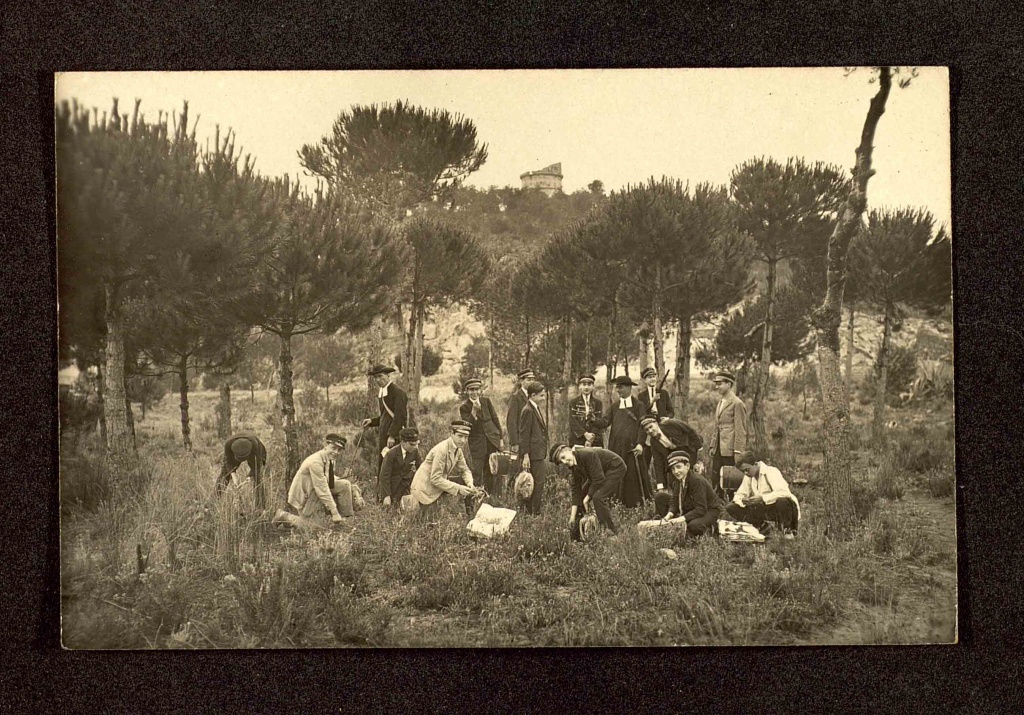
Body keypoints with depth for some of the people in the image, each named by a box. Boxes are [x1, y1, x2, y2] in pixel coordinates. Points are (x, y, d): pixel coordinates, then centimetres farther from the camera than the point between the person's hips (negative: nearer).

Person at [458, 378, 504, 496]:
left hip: (492, 441, 3)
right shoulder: (463, 407, -3)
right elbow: (468, 426, -13)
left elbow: (495, 419, 10)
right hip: (477, 444, -2)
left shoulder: (486, 401, 5)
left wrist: (500, 438, 7)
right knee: (476, 474, -3)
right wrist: (474, 410, -21)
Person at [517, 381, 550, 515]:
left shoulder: (535, 409, 17)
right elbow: (524, 435, -17)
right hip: (534, 454, -10)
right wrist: (525, 456, -20)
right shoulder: (528, 411, -14)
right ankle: (534, 512, -2)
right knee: (538, 483, -8)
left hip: (540, 454, 10)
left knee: (541, 482, 12)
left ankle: (530, 512, 18)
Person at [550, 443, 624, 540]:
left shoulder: (588, 455, -32)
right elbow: (576, 490, -5)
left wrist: (587, 498, -19)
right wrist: (573, 516, -10)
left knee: (598, 497, -26)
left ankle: (611, 533, -19)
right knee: (580, 497, 4)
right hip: (598, 473, 9)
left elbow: (599, 480, -30)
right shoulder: (573, 466, -7)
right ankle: (576, 536, 14)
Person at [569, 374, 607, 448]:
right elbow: (573, 421, -3)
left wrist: (591, 438, -14)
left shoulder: (598, 403, 11)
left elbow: (601, 422, 1)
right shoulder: (573, 402, 8)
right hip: (577, 440, -1)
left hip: (595, 441, 1)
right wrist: (585, 434, -17)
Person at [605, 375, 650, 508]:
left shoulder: (638, 405, 3)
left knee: (634, 472, -2)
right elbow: (606, 421, 4)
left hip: (632, 446, -3)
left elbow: (642, 426, -4)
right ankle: (618, 501, 7)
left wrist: (640, 444, -15)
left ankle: (636, 501, 7)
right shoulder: (614, 405, 13)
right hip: (616, 445, 3)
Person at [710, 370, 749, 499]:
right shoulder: (720, 402, 17)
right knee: (715, 481, 7)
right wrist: (712, 446, 16)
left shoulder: (737, 404, -10)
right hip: (718, 450, 8)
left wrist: (738, 452, -15)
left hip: (730, 450, -8)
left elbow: (741, 431, -12)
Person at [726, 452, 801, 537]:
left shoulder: (771, 472, -17)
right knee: (730, 507, -10)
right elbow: (740, 494, 5)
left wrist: (763, 498, -42)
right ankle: (762, 526, 4)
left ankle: (787, 530, -11)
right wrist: (741, 500, -21)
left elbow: (784, 492, -33)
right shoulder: (748, 476, 4)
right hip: (761, 510, 6)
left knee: (782, 501, -43)